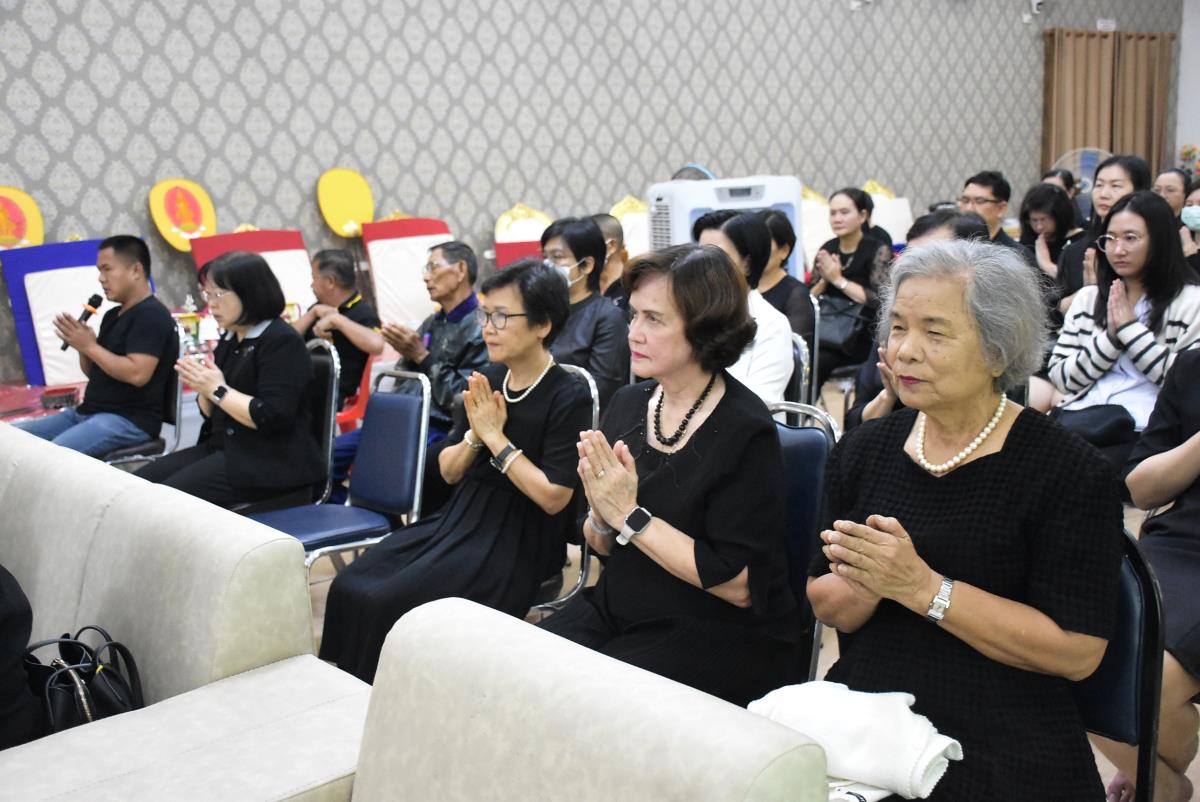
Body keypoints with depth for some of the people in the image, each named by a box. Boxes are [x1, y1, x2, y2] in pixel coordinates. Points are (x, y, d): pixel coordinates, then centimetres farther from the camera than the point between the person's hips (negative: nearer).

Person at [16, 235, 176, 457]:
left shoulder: (151, 316, -12)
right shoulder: (113, 315, 19)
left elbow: (137, 374, -23)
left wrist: (90, 346, -15)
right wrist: (82, 347, 2)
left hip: (130, 420, -10)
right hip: (89, 412, 10)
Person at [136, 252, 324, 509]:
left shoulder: (282, 342, -13)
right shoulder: (230, 339, 14)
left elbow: (272, 418, -24)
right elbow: (212, 412, 20)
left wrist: (218, 389, -17)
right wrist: (203, 388, -2)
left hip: (272, 462, -9)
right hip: (225, 448, 9)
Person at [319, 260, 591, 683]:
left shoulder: (568, 397, -13)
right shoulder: (488, 379, 6)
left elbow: (554, 497, -18)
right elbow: (448, 471, 12)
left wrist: (496, 438, -15)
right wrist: (474, 436, -9)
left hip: (518, 539, -7)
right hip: (462, 519, 7)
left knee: (388, 603, -21)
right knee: (349, 587, -10)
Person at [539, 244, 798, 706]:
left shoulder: (745, 432, -16)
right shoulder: (629, 403, 3)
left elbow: (739, 585, -19)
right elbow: (601, 545, 12)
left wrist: (631, 516, -20)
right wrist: (601, 515, -12)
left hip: (717, 635, -6)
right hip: (619, 607, 6)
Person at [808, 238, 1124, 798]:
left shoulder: (1069, 472, -8)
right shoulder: (864, 450, 5)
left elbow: (1078, 652, -14)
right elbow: (826, 608, 7)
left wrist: (922, 586, -20)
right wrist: (867, 583, -16)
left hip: (1001, 756, -4)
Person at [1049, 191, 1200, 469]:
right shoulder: (1088, 298, 19)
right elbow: (1060, 377, 11)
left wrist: (1130, 329, -6)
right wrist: (1110, 338, -3)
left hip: (1142, 432, -3)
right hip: (1078, 420, 4)